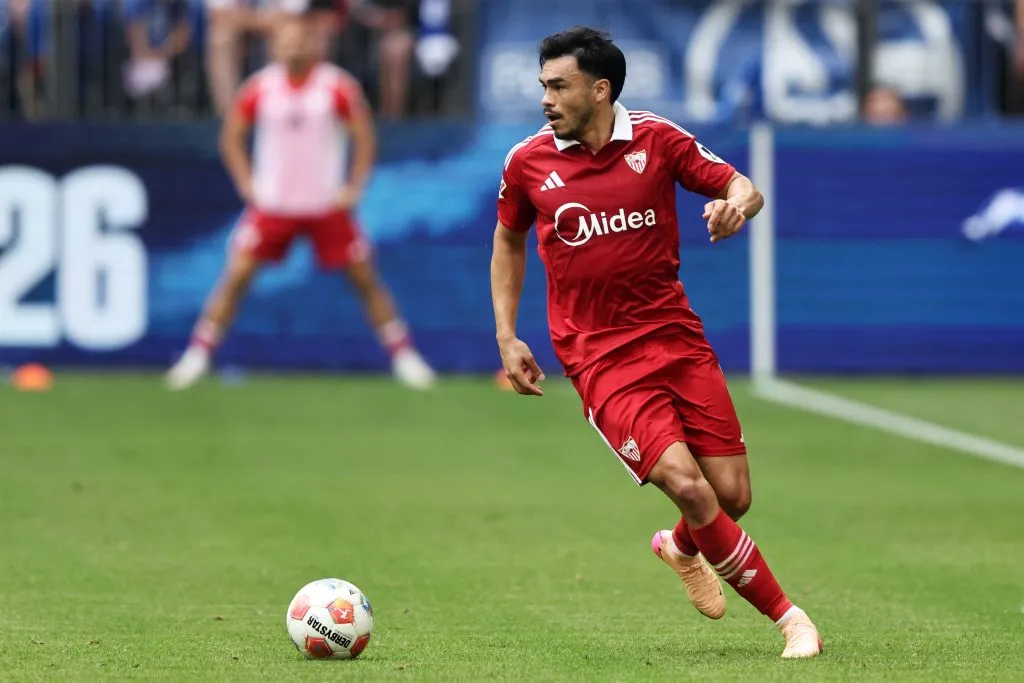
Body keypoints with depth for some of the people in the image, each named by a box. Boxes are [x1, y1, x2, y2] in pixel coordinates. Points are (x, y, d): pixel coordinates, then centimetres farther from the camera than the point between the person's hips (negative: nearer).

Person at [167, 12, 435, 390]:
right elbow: (231, 137, 9)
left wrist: (353, 187, -6)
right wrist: (247, 185, 0)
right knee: (236, 275, -8)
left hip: (327, 204, -1)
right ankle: (198, 355, -1)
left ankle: (404, 356, 11)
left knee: (365, 277, 0)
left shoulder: (338, 86, -7)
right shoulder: (260, 87, -2)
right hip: (272, 203, 1)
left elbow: (364, 137, 0)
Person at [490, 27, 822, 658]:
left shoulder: (658, 139, -1)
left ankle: (682, 548, 36)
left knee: (732, 494, -2)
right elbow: (509, 241, 17)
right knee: (685, 483, -20)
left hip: (677, 337, 2)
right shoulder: (528, 163, 0)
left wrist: (736, 203, -22)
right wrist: (507, 338, 9)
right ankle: (788, 617, -10)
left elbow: (745, 189, 3)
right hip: (601, 357, -2)